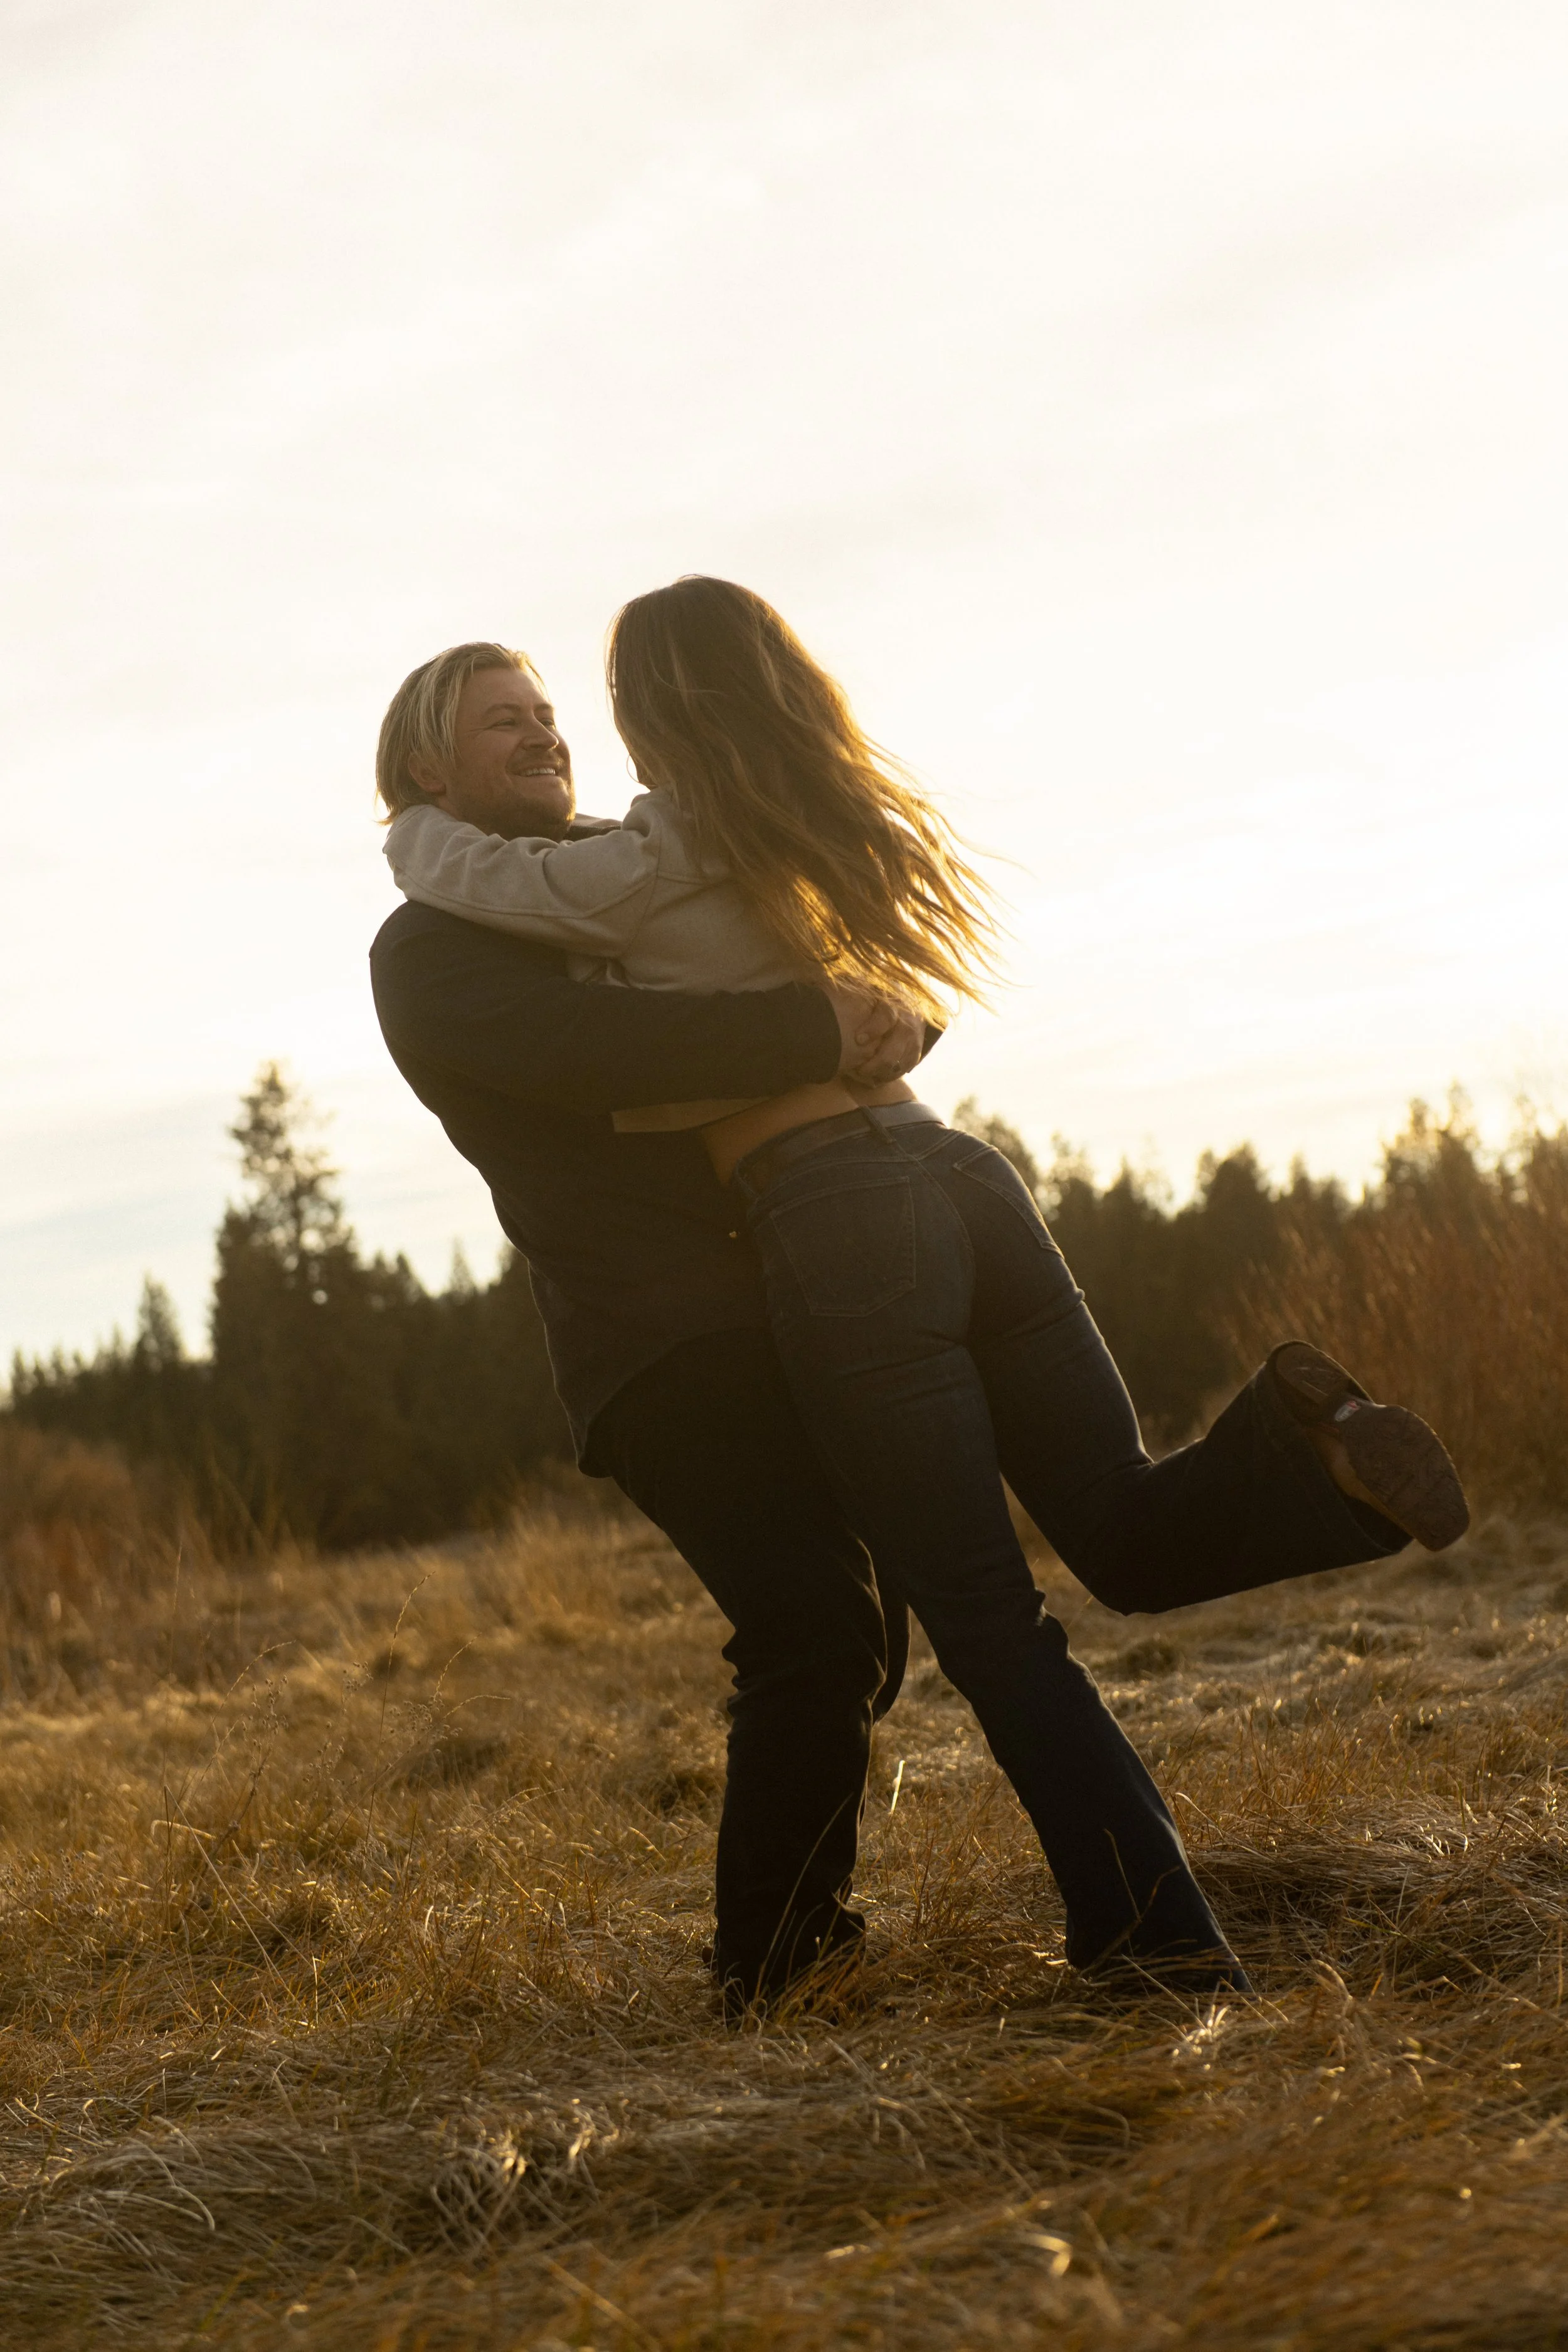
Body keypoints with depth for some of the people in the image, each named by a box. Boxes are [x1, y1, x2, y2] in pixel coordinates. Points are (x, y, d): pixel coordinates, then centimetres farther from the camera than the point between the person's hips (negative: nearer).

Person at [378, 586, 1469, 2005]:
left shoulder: (670, 856, -2)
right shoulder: (841, 834, 22)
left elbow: (449, 870, 3)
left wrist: (425, 818, 24)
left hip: (838, 1232, -7)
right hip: (966, 1181, 7)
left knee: (984, 1618, -1)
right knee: (1134, 1542, 9)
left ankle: (1156, 1934, -3)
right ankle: (1295, 1451, -21)